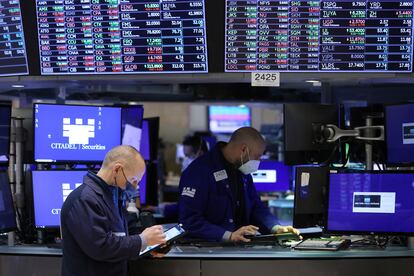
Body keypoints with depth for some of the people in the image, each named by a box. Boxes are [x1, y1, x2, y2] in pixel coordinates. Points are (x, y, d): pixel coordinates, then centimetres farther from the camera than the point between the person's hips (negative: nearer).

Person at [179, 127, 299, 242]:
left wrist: (276, 228, 1)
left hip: (241, 246, 7)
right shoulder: (199, 171, -14)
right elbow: (189, 220, -20)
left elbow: (256, 206, 20)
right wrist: (228, 236, -26)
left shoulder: (243, 172, 12)